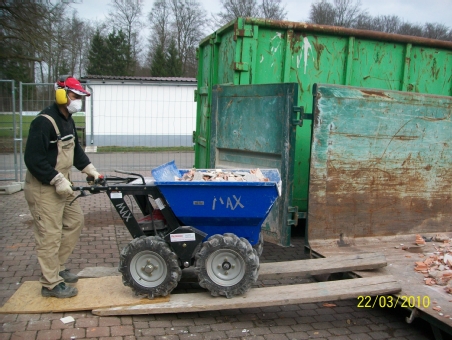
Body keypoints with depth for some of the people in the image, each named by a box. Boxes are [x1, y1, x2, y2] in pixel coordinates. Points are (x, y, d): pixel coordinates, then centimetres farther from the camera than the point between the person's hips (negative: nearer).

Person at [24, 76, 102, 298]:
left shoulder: (67, 121, 11)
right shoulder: (44, 122, -20)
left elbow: (75, 149, 20)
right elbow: (33, 159, -25)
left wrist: (89, 169, 10)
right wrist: (57, 180, -23)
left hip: (61, 184, 10)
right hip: (43, 188, -10)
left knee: (75, 221, 17)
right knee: (50, 234, -4)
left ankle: (57, 268, 30)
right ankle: (51, 284, 9)